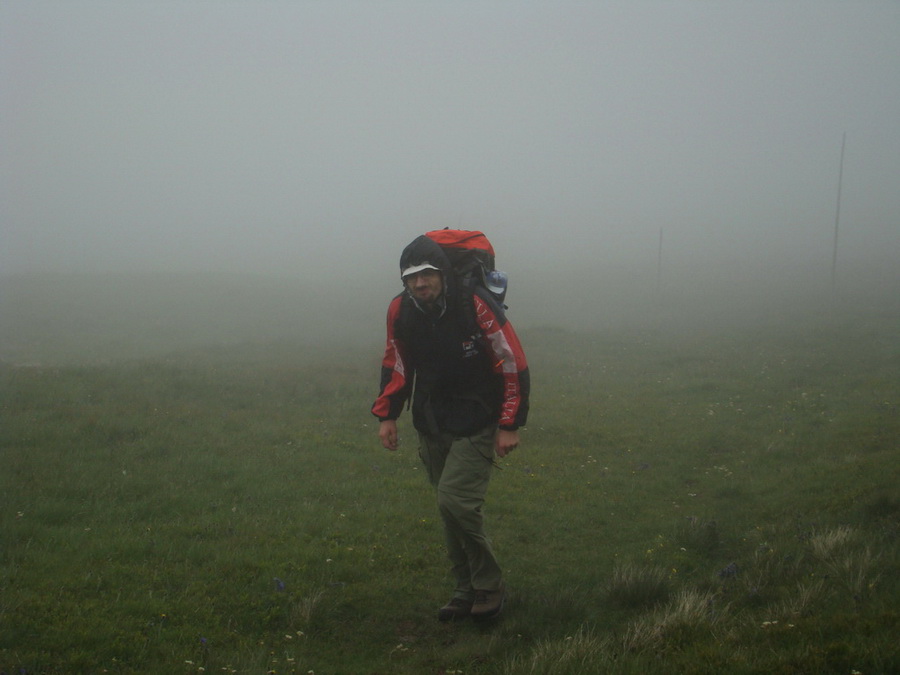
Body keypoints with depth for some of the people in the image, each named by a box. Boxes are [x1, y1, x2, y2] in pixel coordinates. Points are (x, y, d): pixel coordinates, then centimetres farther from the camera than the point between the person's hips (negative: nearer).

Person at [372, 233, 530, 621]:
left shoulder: (476, 306, -19)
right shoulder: (400, 312, -3)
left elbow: (514, 365, -13)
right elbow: (396, 365, 15)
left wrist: (510, 425, -13)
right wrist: (386, 415, 10)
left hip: (476, 425, -5)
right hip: (432, 426, 6)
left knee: (454, 500, -17)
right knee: (451, 508, 9)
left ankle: (488, 586, 2)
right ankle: (468, 591, 22)